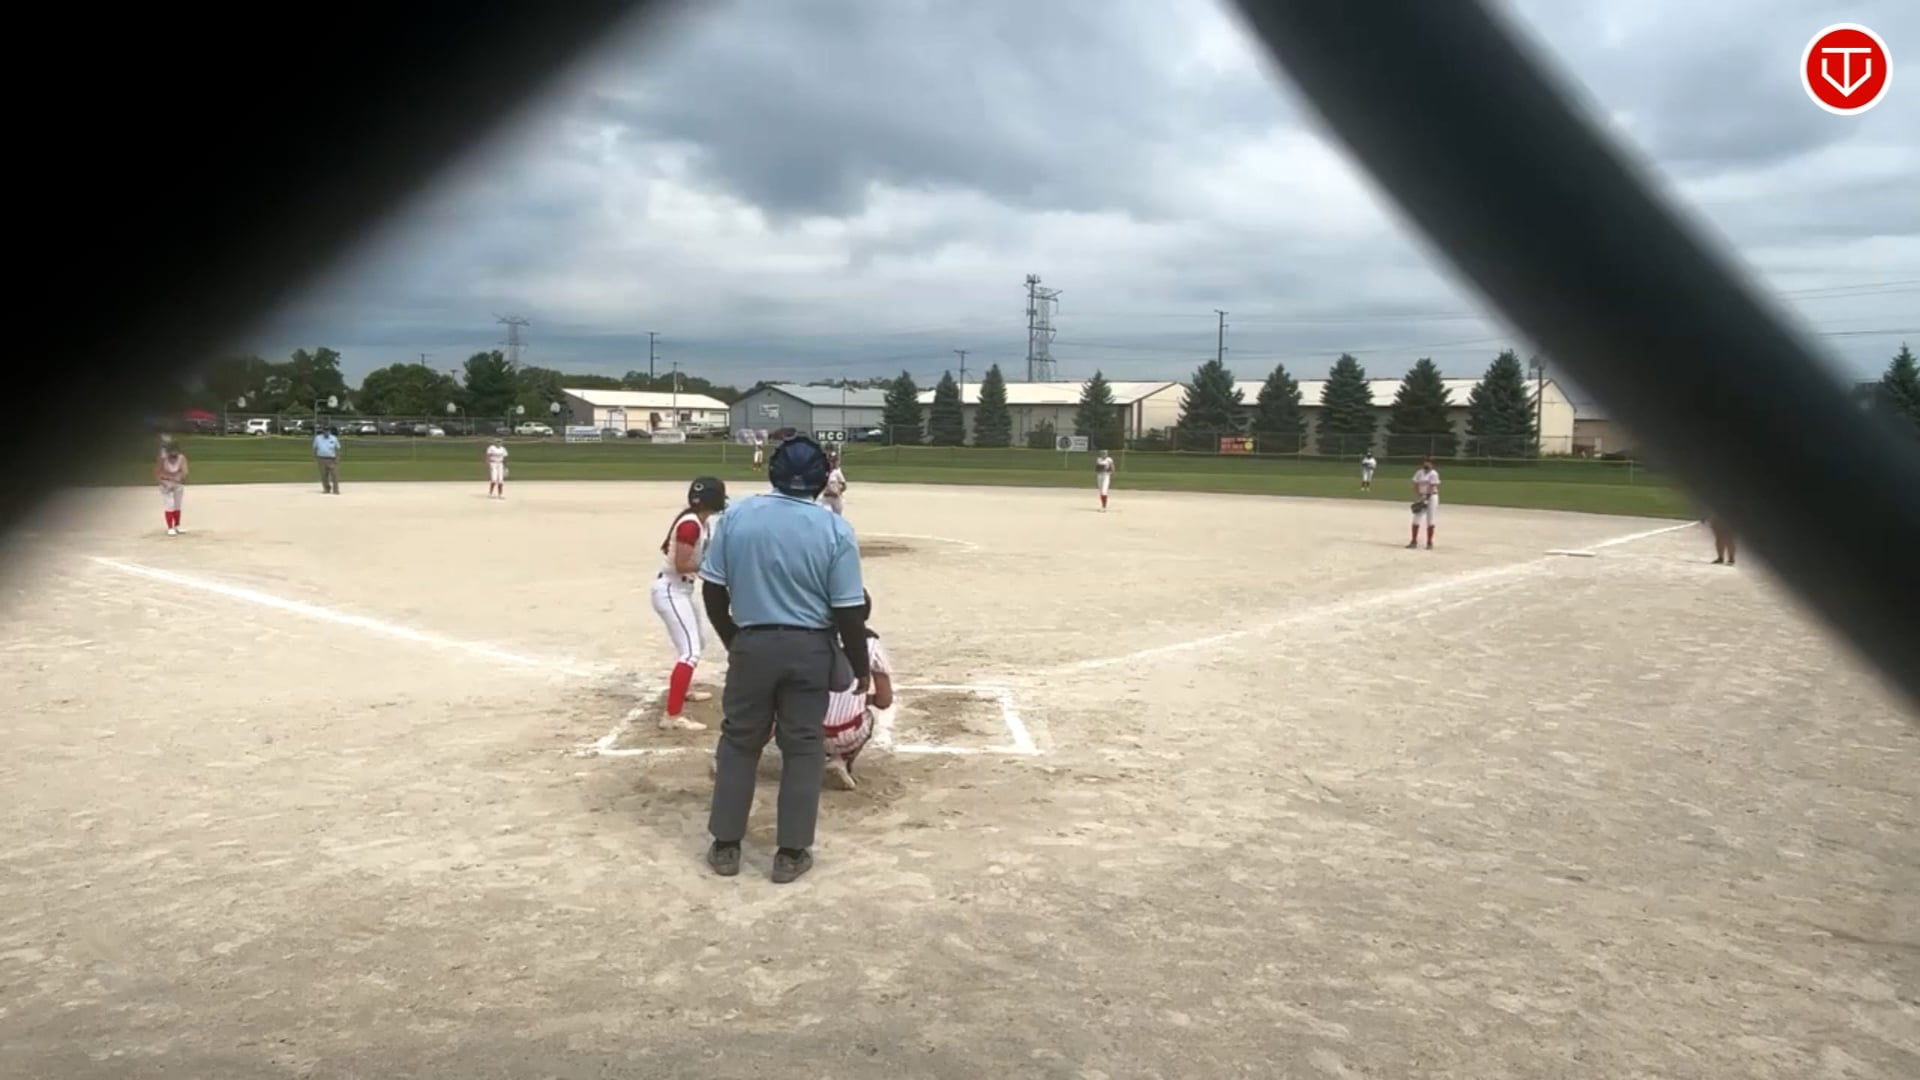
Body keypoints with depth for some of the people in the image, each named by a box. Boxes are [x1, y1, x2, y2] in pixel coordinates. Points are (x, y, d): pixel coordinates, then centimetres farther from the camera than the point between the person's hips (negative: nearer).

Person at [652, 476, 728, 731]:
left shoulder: (703, 522, 7)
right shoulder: (691, 524, -22)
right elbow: (681, 565, -24)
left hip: (680, 590, 11)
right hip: (670, 591, -11)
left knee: (696, 642, 28)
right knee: (690, 652, -18)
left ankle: (683, 688, 51)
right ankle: (671, 716, -22)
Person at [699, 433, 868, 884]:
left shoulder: (736, 515, -5)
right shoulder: (834, 528, -11)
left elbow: (714, 591, 0)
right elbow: (848, 610, -10)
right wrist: (860, 667, 2)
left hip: (752, 645, 2)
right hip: (810, 650, -1)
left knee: (738, 742, 16)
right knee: (802, 749, 11)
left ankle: (725, 847, 22)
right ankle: (790, 854, 15)